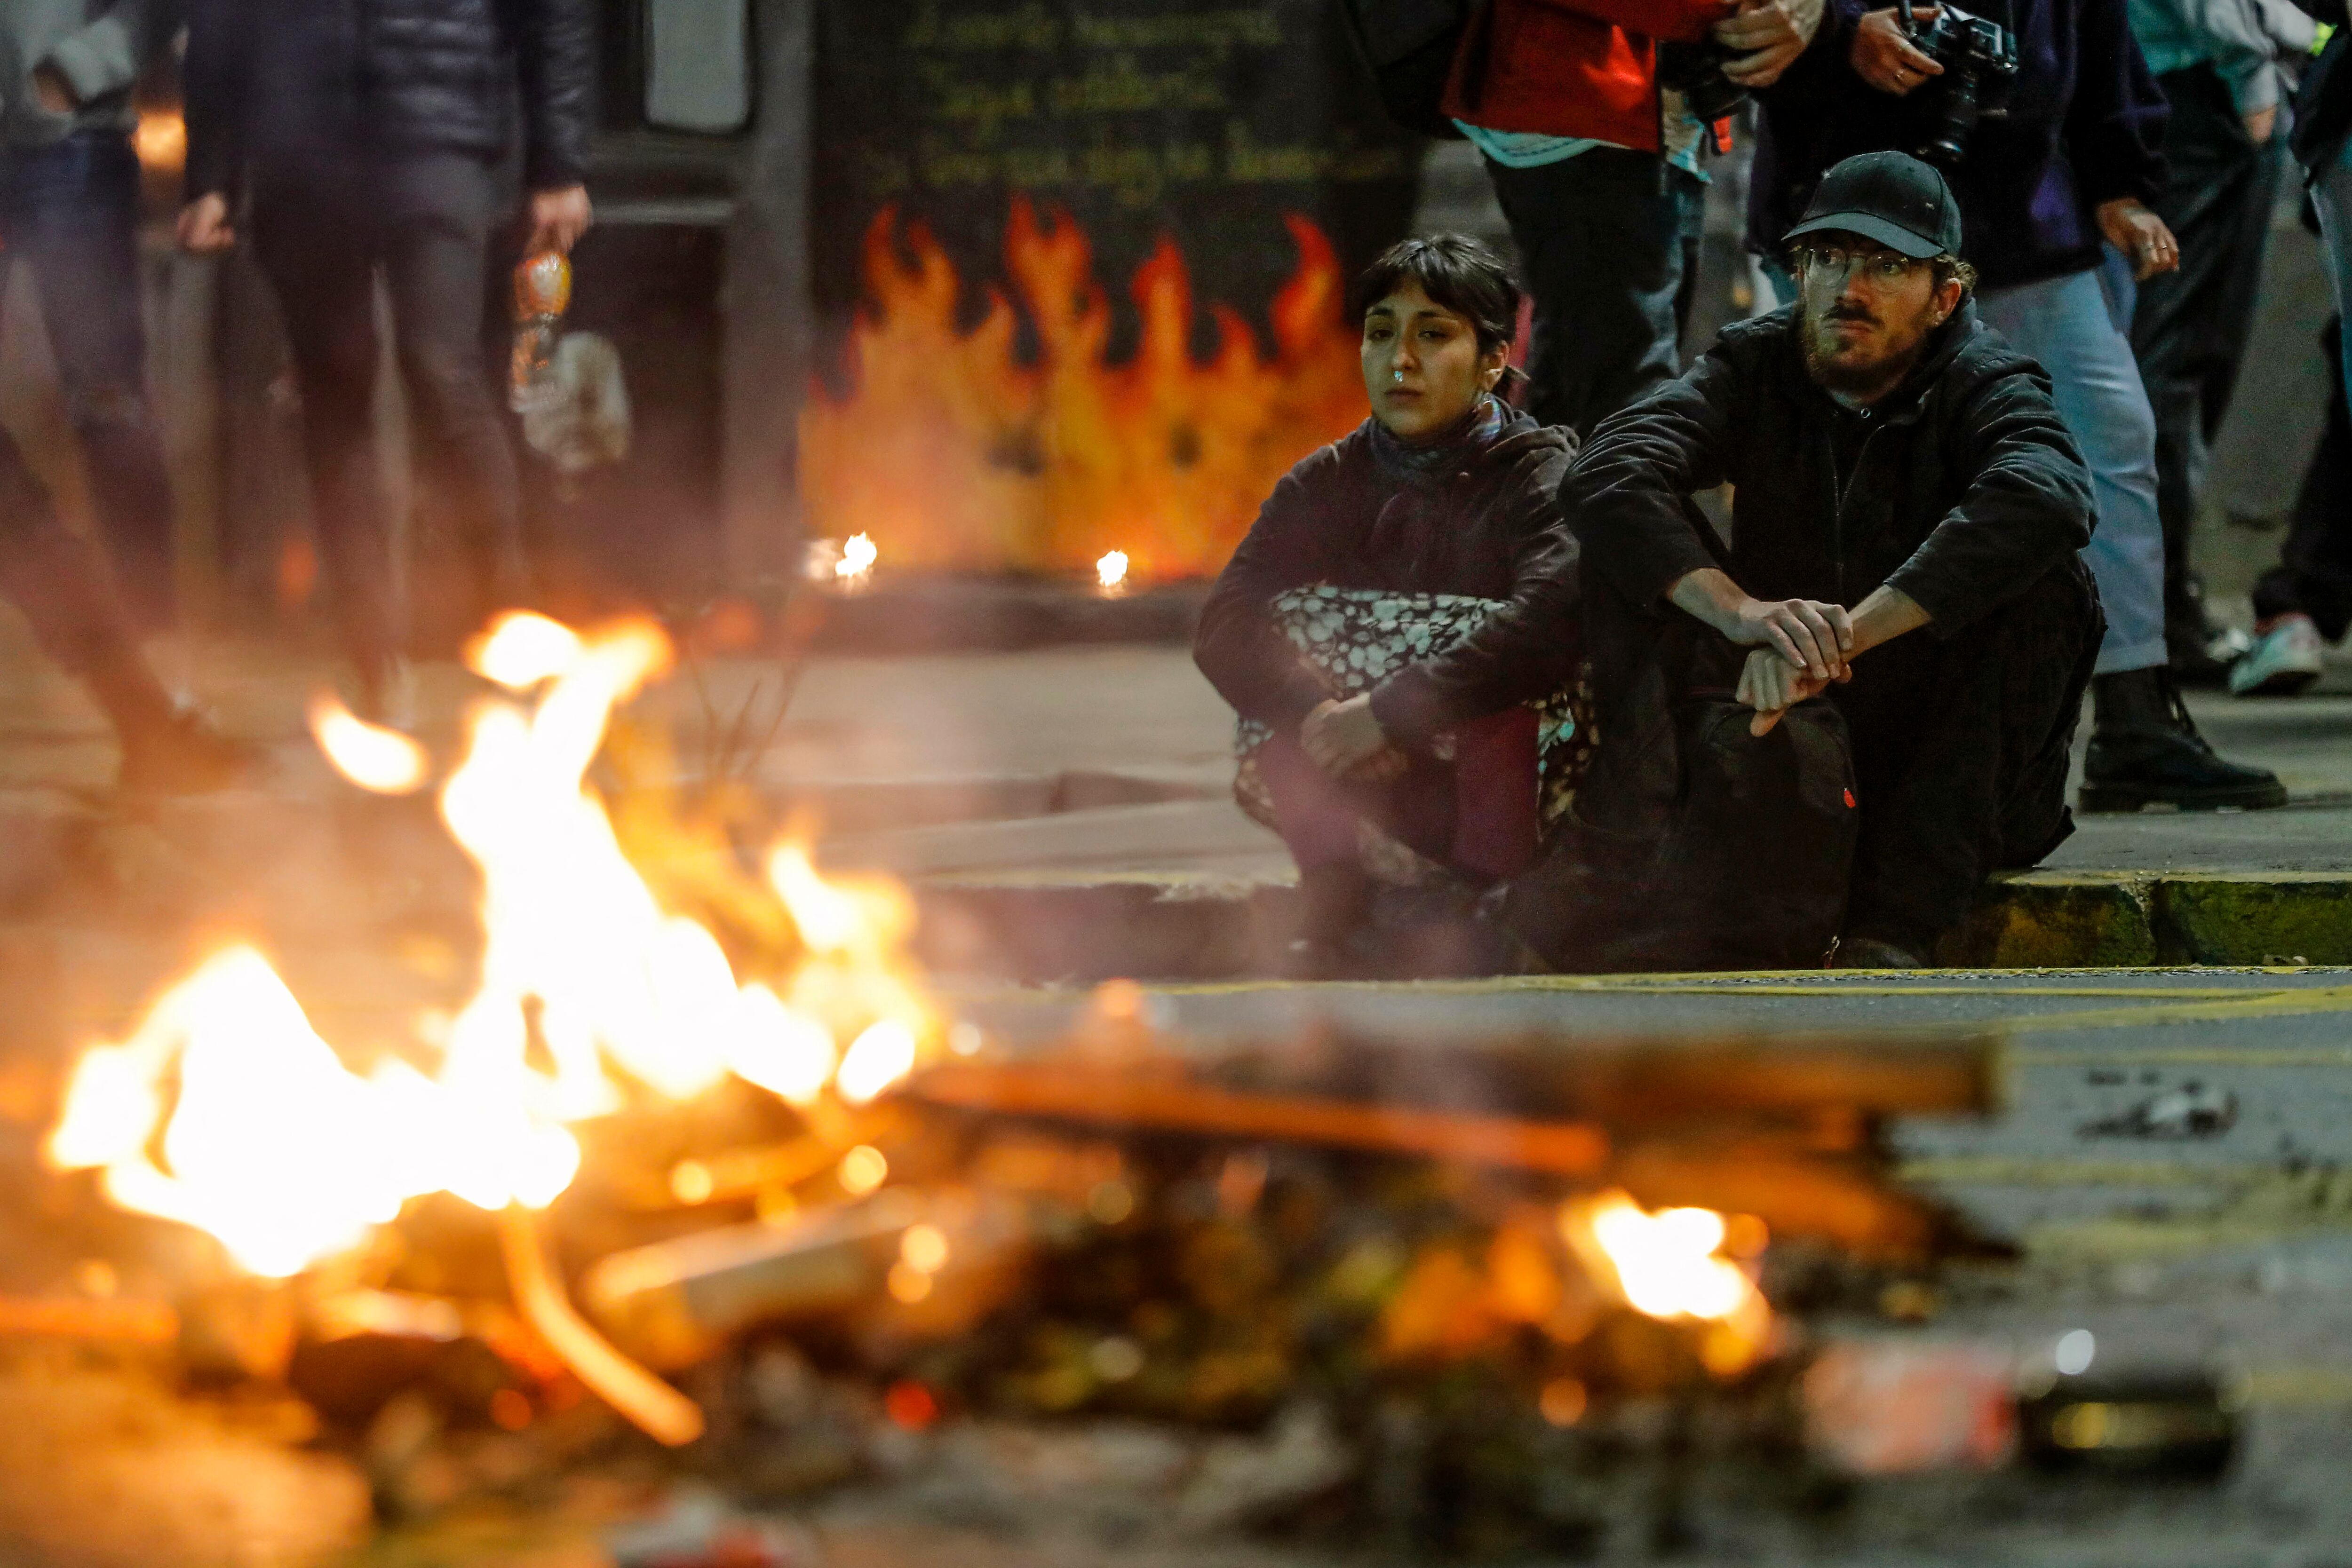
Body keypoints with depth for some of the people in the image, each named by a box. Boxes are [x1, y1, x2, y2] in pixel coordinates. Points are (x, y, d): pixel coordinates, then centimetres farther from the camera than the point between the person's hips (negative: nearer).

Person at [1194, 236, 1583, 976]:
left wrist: (1386, 714, -33)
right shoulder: (1328, 483, 4)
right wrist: (1320, 716, -31)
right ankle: (1330, 906, -22)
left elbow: (1554, 617, -31)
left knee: (1484, 642, -30)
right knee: (1288, 623, -16)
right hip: (1381, 785, 4)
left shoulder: (1540, 473, -10)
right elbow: (1225, 626, -12)